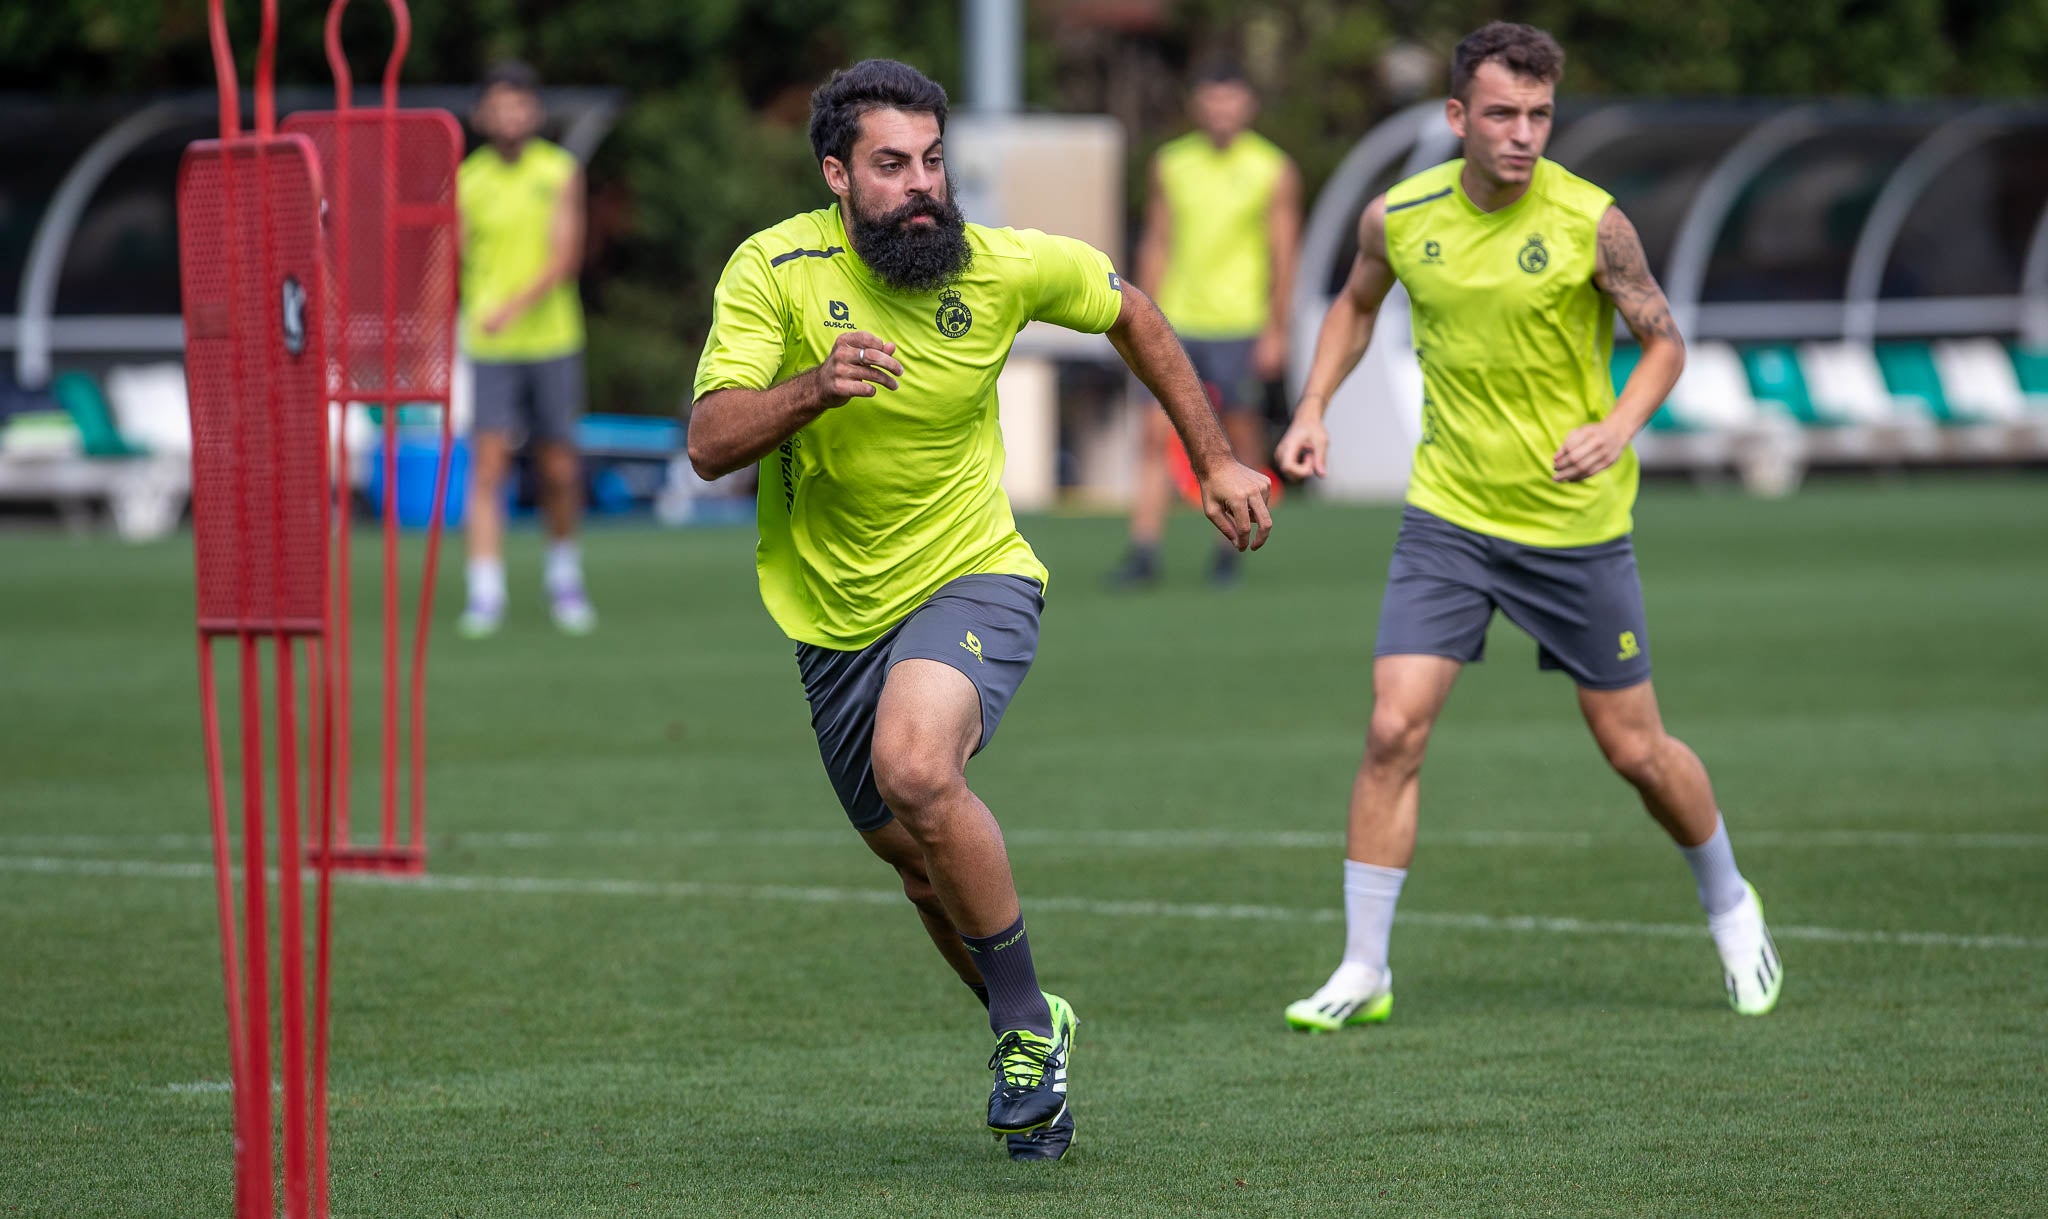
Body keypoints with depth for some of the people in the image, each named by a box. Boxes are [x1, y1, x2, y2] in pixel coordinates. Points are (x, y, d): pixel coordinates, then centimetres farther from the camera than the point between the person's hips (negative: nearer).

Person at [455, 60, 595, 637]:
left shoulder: (561, 171, -1)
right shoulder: (466, 180, 0)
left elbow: (567, 255, -10)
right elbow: (453, 262, 3)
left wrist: (520, 304, -25)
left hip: (553, 338, 1)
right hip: (489, 350, -1)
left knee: (559, 470, 8)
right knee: (488, 465, -13)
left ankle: (563, 575, 32)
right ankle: (485, 595, -15)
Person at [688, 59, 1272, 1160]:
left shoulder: (1006, 266, -10)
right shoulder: (773, 270, -13)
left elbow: (1129, 315, 12)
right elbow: (710, 443, -22)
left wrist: (1215, 461, 15)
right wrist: (815, 386, -39)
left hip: (972, 579, -3)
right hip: (833, 615, 3)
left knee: (914, 768, -31)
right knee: (924, 866, 13)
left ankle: (1028, 1027, -15)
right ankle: (1034, 1042, 39)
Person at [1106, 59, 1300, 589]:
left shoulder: (1273, 170, 0)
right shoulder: (1171, 163, 8)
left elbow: (1283, 256, -1)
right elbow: (1156, 244, 13)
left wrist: (1276, 331, -7)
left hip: (1240, 326, -2)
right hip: (1175, 324, 2)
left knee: (1242, 437, 2)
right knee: (1158, 434, -6)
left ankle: (1230, 551, 14)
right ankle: (1144, 552, -6)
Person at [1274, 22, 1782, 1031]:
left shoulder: (1588, 222, -13)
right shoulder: (1400, 218, -4)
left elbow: (1663, 341, -2)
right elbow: (1356, 303, 18)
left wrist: (1617, 428, -20)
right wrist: (1314, 407, 5)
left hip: (1575, 523, -2)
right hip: (1448, 519, 2)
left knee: (1635, 750, 7)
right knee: (1394, 729, -12)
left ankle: (1730, 906, 35)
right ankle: (1363, 970, -3)